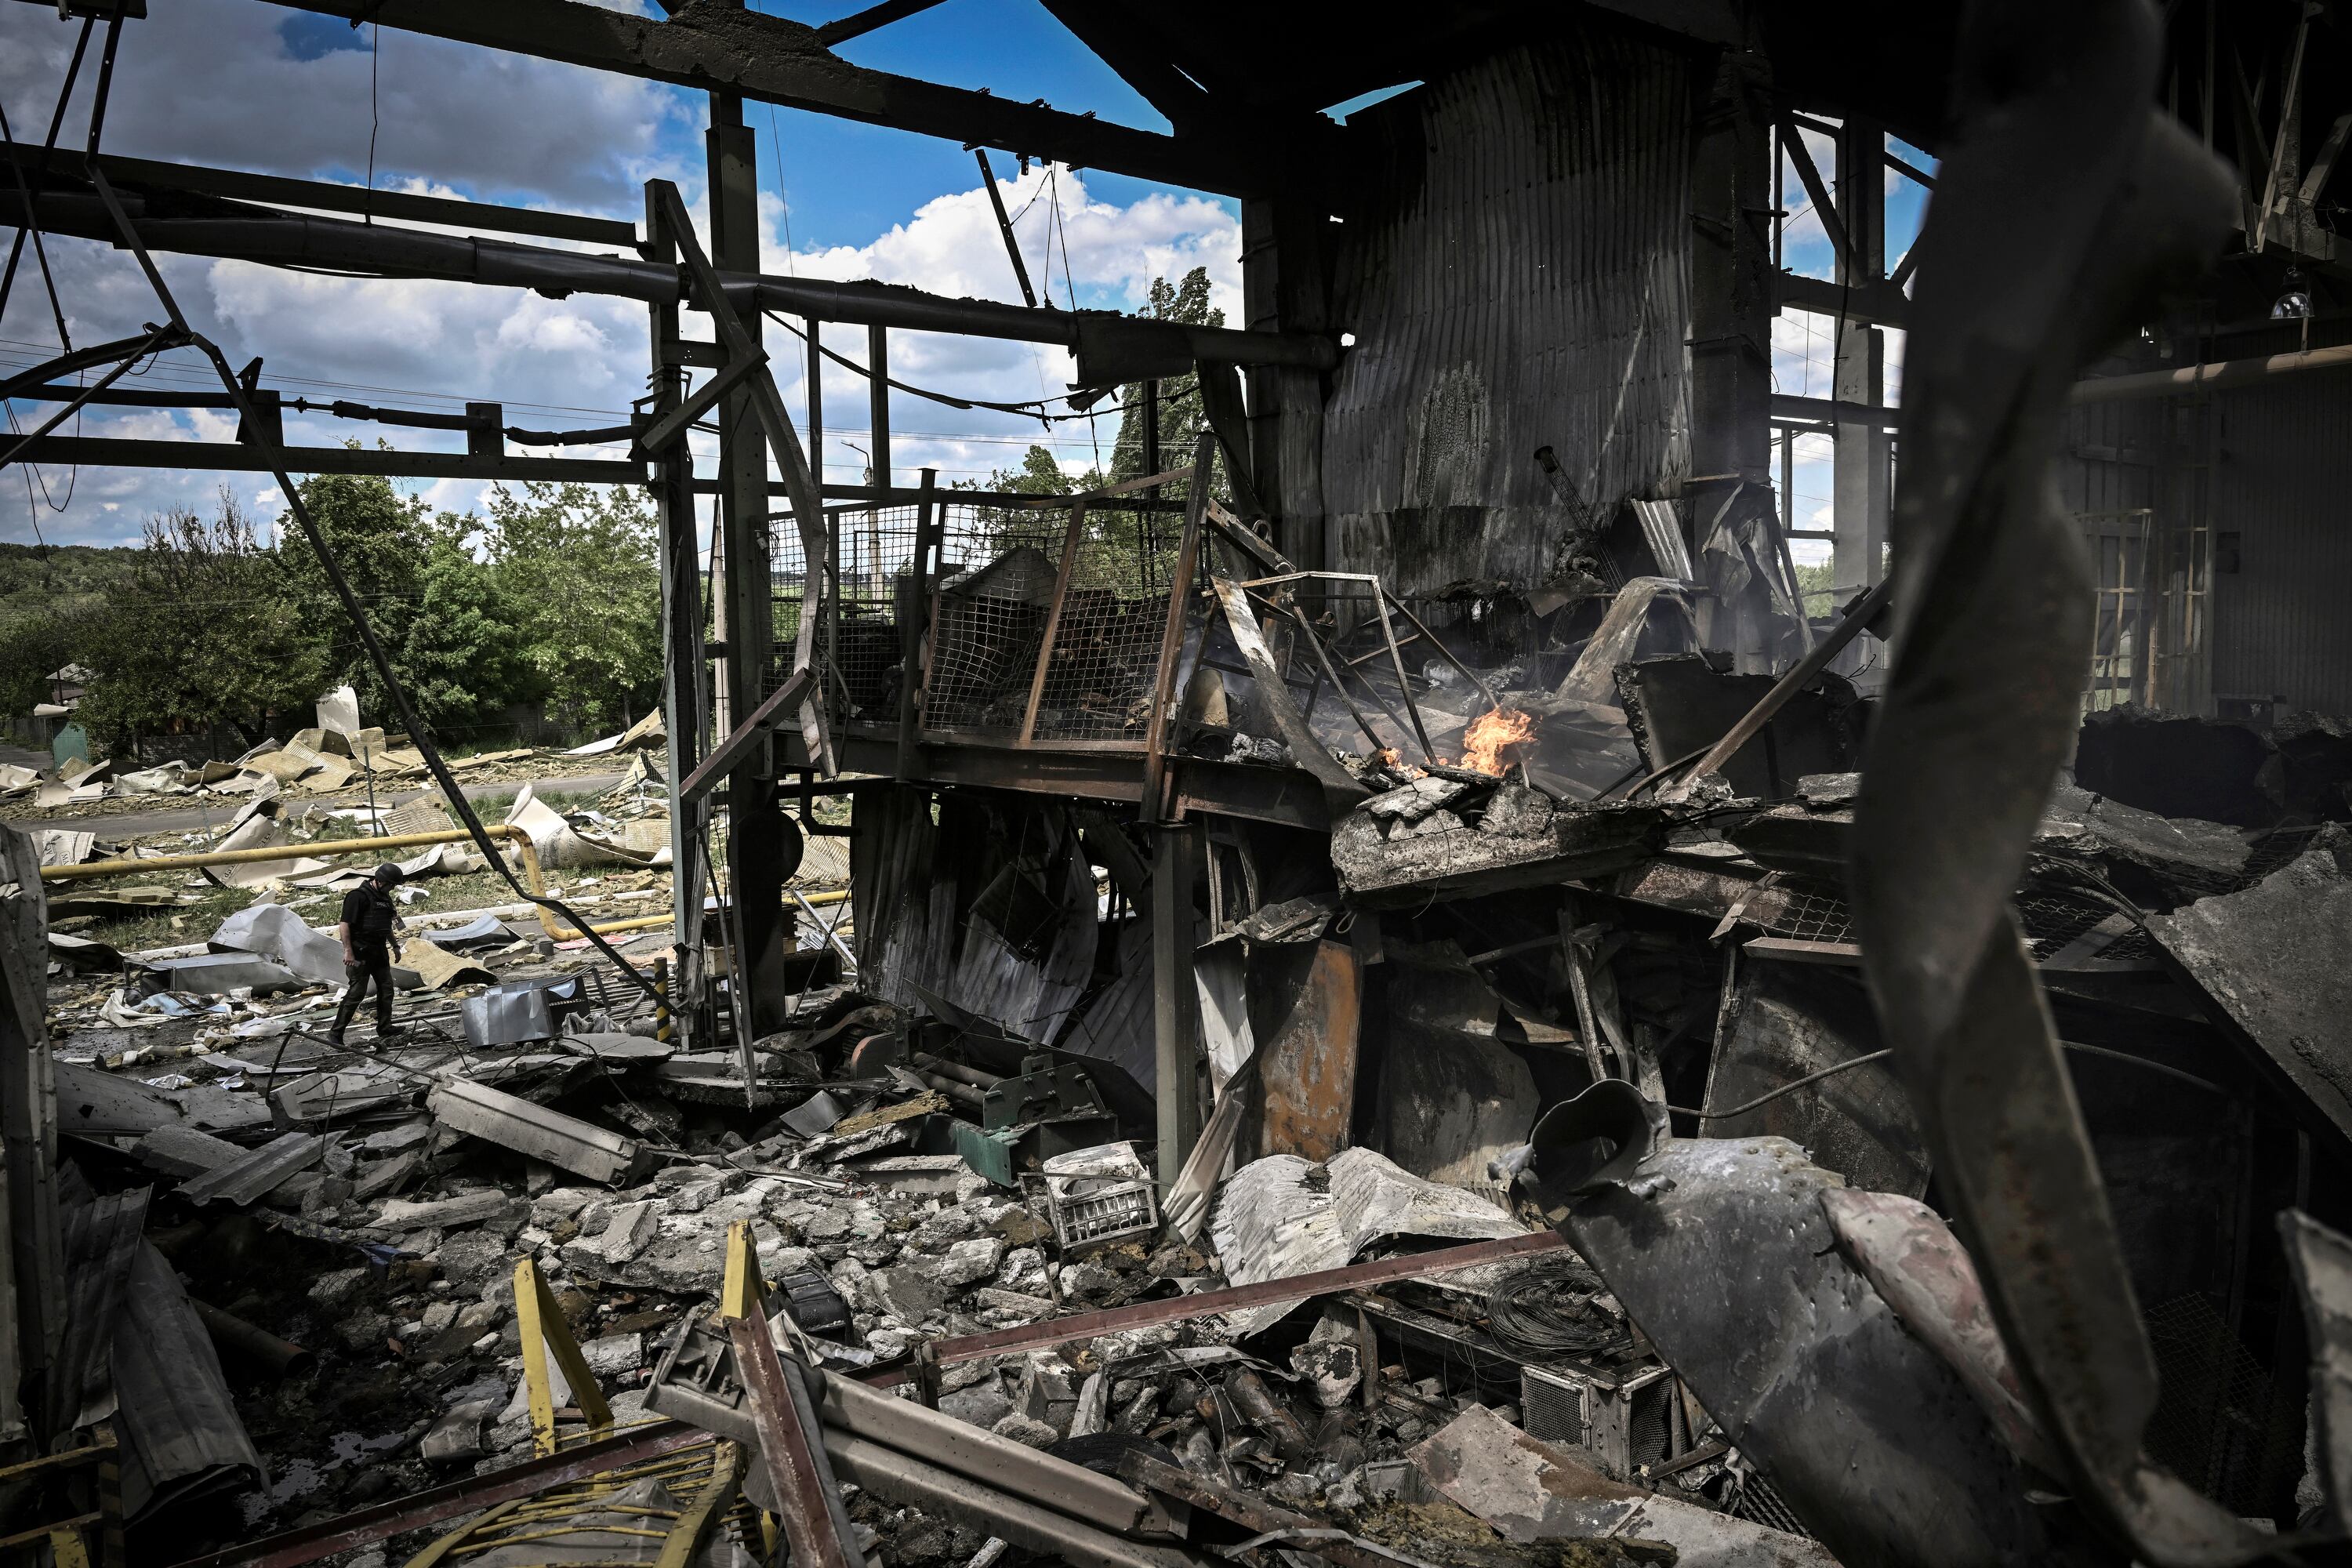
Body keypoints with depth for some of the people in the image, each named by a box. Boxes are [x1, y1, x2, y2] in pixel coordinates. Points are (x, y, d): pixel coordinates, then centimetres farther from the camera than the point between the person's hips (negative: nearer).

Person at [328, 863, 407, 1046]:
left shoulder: (384, 897, 14)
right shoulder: (358, 896, -14)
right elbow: (344, 925, -18)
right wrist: (348, 951, -22)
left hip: (380, 952, 9)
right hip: (360, 954, -9)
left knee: (386, 990, 11)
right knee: (355, 993, -8)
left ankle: (385, 1030, 22)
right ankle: (335, 1034, -1)